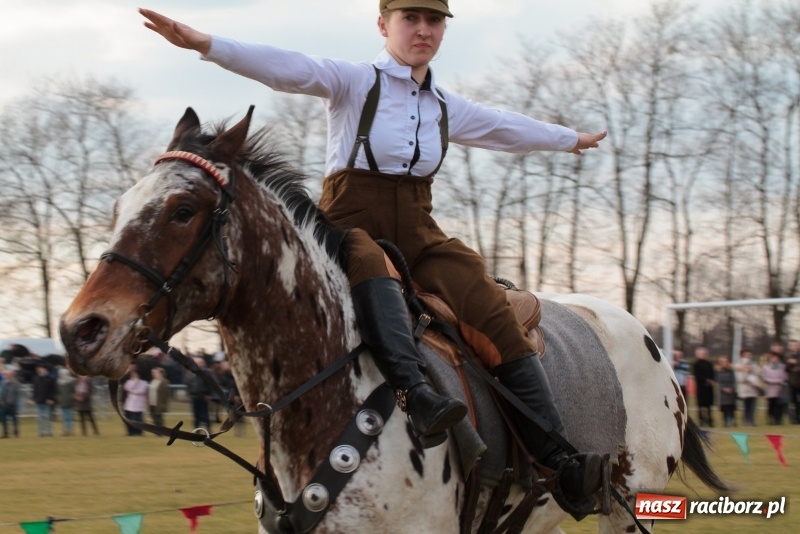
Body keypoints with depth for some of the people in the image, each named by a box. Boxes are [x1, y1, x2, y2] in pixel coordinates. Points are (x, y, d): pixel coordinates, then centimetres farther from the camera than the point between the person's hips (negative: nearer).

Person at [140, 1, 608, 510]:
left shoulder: (448, 107, 18)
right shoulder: (355, 82, 1)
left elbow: (506, 126, 35)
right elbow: (286, 68, -14)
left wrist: (571, 138, 50)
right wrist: (205, 43, -29)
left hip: (418, 233, 5)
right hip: (352, 222, -5)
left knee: (498, 316, -18)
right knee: (370, 266, -42)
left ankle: (559, 461, -21)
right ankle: (415, 392, -62)